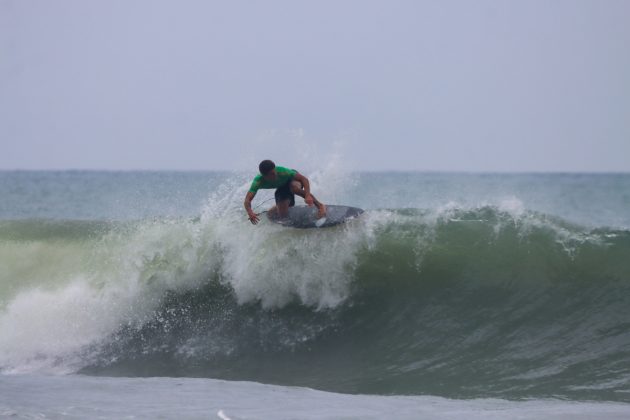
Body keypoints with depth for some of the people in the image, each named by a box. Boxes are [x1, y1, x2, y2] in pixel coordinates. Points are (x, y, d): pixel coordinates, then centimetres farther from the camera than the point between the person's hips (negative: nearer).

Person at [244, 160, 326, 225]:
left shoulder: (281, 171, -39)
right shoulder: (258, 181, -33)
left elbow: (304, 179, -37)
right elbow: (248, 199, -41)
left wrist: (308, 195, -52)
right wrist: (250, 212, -62)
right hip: (282, 188, 3)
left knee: (294, 187, -38)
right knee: (283, 214, -9)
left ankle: (320, 205, -26)